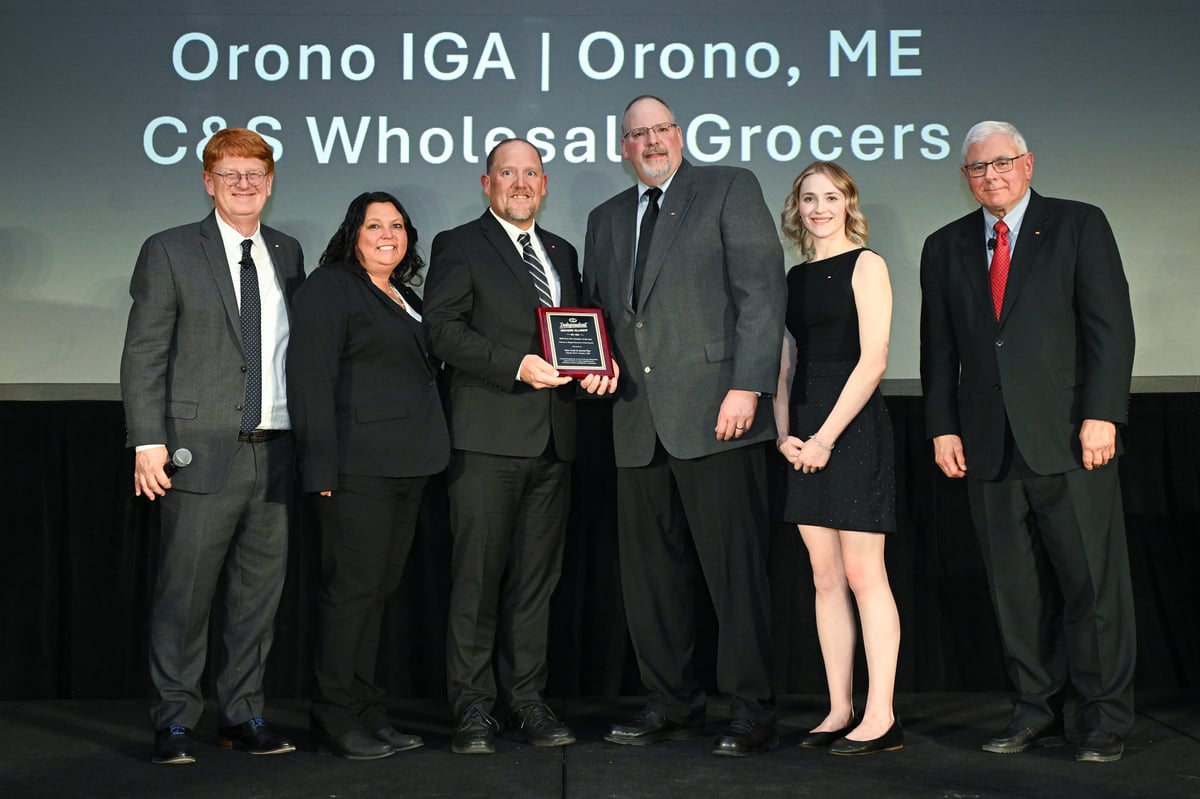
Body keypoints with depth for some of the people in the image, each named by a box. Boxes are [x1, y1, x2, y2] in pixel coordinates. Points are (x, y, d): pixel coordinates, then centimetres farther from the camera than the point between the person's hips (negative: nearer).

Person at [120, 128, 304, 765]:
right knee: (185, 591, 0)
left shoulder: (288, 253, 14)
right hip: (203, 450, -4)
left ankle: (242, 714, 21)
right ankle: (174, 722, 13)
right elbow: (143, 355, -2)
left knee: (259, 591, 9)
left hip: (276, 450, 4)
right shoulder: (169, 252, 2)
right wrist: (147, 442, -10)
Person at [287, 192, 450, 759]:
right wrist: (322, 467, -19)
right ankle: (335, 717, 5)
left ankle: (366, 710, 19)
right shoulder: (329, 287, -4)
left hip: (408, 467, 8)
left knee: (380, 586, 11)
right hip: (359, 467, -8)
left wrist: (429, 453, 17)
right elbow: (310, 379, -12)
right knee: (353, 586, -5)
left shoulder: (406, 297, 21)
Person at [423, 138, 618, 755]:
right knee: (478, 574, -4)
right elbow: (442, 330, -8)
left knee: (537, 575, 8)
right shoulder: (458, 247, 3)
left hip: (553, 437, 5)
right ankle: (473, 707, 4)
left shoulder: (563, 253, 21)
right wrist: (517, 366, -19)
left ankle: (526, 700, 16)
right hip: (488, 433, -5)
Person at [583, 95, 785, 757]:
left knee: (735, 566, -5)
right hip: (638, 422, 6)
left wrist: (747, 386, -13)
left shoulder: (730, 188, 5)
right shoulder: (606, 219, 22)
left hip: (715, 411, -6)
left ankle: (752, 713, 4)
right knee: (649, 571, 8)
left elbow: (762, 288, -4)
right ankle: (672, 704, 21)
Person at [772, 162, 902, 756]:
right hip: (805, 436, 7)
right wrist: (784, 433, 0)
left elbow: (873, 359, -11)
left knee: (864, 576, -6)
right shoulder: (796, 277, 16)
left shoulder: (865, 264, -2)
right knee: (826, 579, 7)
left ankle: (881, 717, 0)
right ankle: (840, 711, 13)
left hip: (853, 427, -7)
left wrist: (826, 436, -14)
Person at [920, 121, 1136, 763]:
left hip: (1069, 438, -3)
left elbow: (1110, 326, -1)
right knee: (1015, 589, 6)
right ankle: (1037, 715, 16)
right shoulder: (946, 247, 15)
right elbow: (939, 348, 14)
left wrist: (1101, 415, -10)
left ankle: (1105, 722, 9)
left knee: (1093, 583, -1)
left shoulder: (1079, 226, 5)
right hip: (989, 443, 3)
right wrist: (942, 427, 5)